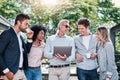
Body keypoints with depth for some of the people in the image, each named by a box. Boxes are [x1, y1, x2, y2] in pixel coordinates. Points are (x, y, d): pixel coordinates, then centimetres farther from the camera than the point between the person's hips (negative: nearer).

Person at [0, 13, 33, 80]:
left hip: (21, 72, 8)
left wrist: (29, 39, 8)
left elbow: (25, 51, 20)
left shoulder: (20, 36, 15)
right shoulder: (7, 33, -9)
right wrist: (6, 71, -19)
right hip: (11, 72, -8)